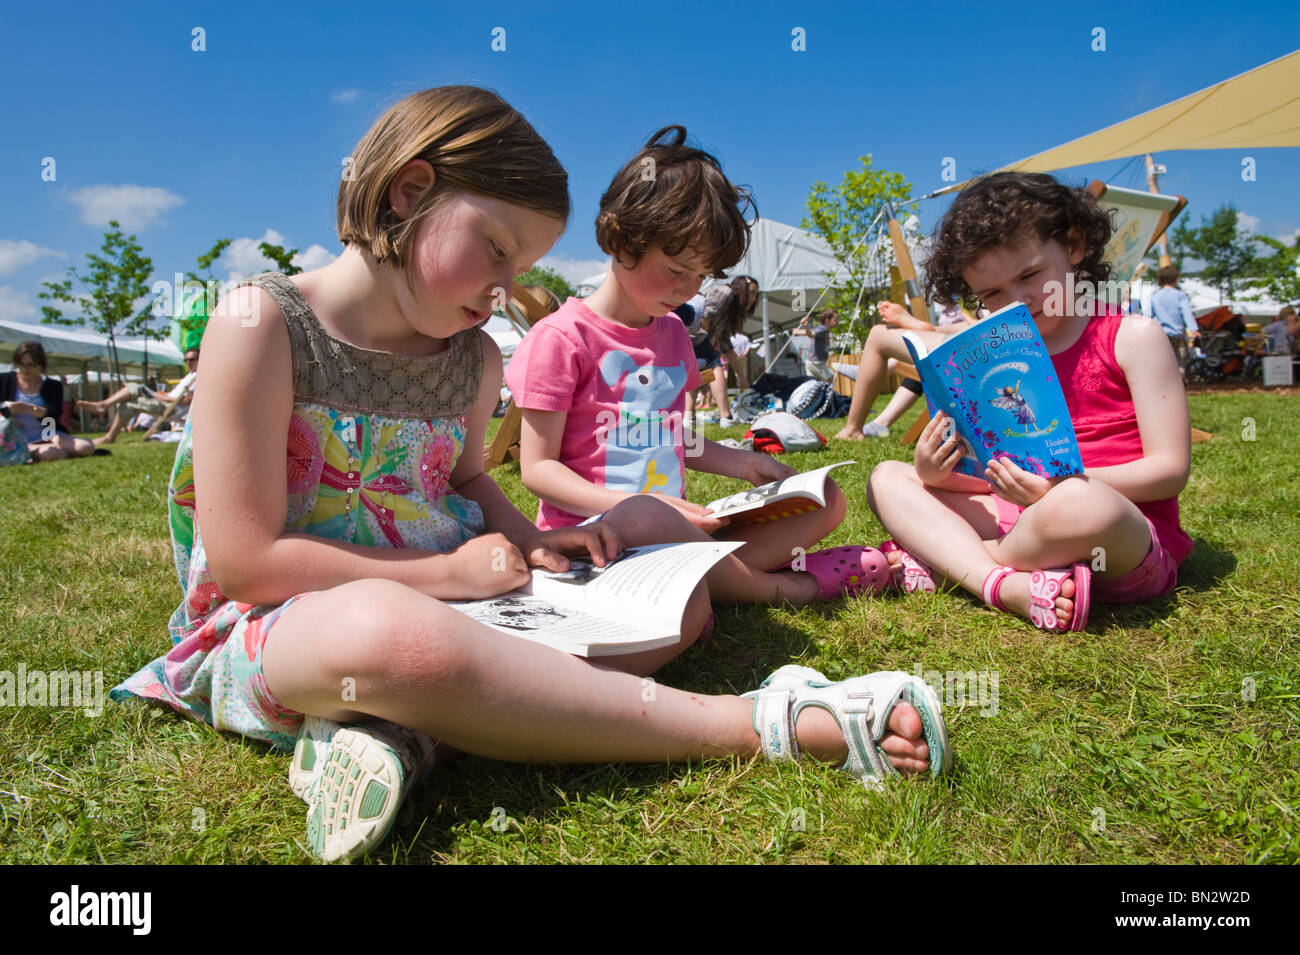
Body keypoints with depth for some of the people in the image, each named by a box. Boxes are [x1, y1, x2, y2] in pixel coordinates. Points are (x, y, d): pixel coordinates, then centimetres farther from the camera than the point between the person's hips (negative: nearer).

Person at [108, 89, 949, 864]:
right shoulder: (262, 323, -13)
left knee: (681, 598, -2)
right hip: (272, 630, -6)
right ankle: (770, 720, -31)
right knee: (393, 635, -44)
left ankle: (404, 729, -26)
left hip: (440, 602, 7)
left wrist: (527, 542, 2)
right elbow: (244, 561, -17)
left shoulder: (475, 360, 5)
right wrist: (447, 575, -14)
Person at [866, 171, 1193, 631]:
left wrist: (1065, 483, -25)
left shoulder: (1132, 337, -1)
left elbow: (1170, 469, -8)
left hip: (1129, 541, -5)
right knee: (888, 478, -3)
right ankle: (1011, 587, -26)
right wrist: (934, 474, -11)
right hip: (1025, 519, 6)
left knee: (1081, 502, -41)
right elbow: (991, 474, 12)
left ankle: (942, 562, -13)